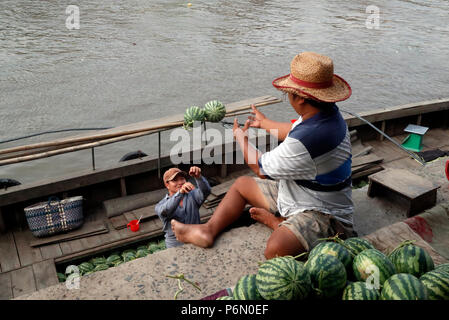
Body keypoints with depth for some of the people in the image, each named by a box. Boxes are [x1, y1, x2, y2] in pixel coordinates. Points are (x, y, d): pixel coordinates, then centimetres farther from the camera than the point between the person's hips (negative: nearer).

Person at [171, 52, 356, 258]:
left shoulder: (308, 139, -35)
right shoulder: (326, 111, -4)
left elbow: (261, 168, -19)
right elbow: (293, 131, 20)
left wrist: (241, 137, -1)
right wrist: (264, 123, 35)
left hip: (323, 213, -10)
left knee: (276, 249, -39)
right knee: (241, 184, 13)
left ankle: (275, 222, -8)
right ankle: (208, 230, 3)